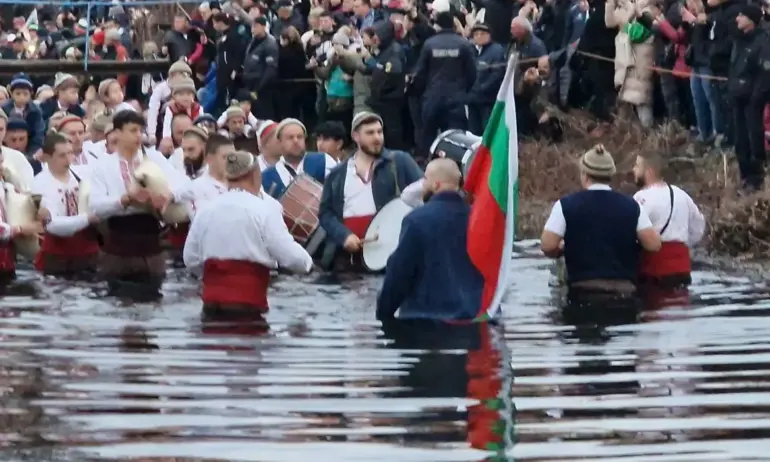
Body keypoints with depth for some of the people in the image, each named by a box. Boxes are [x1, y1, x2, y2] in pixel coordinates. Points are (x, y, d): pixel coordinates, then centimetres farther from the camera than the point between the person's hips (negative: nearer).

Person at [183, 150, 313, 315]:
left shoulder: (205, 211, 8)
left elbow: (191, 259, 13)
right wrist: (307, 262, 13)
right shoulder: (263, 210, -7)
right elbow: (290, 256, -9)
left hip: (212, 301, 5)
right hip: (248, 302, -5)